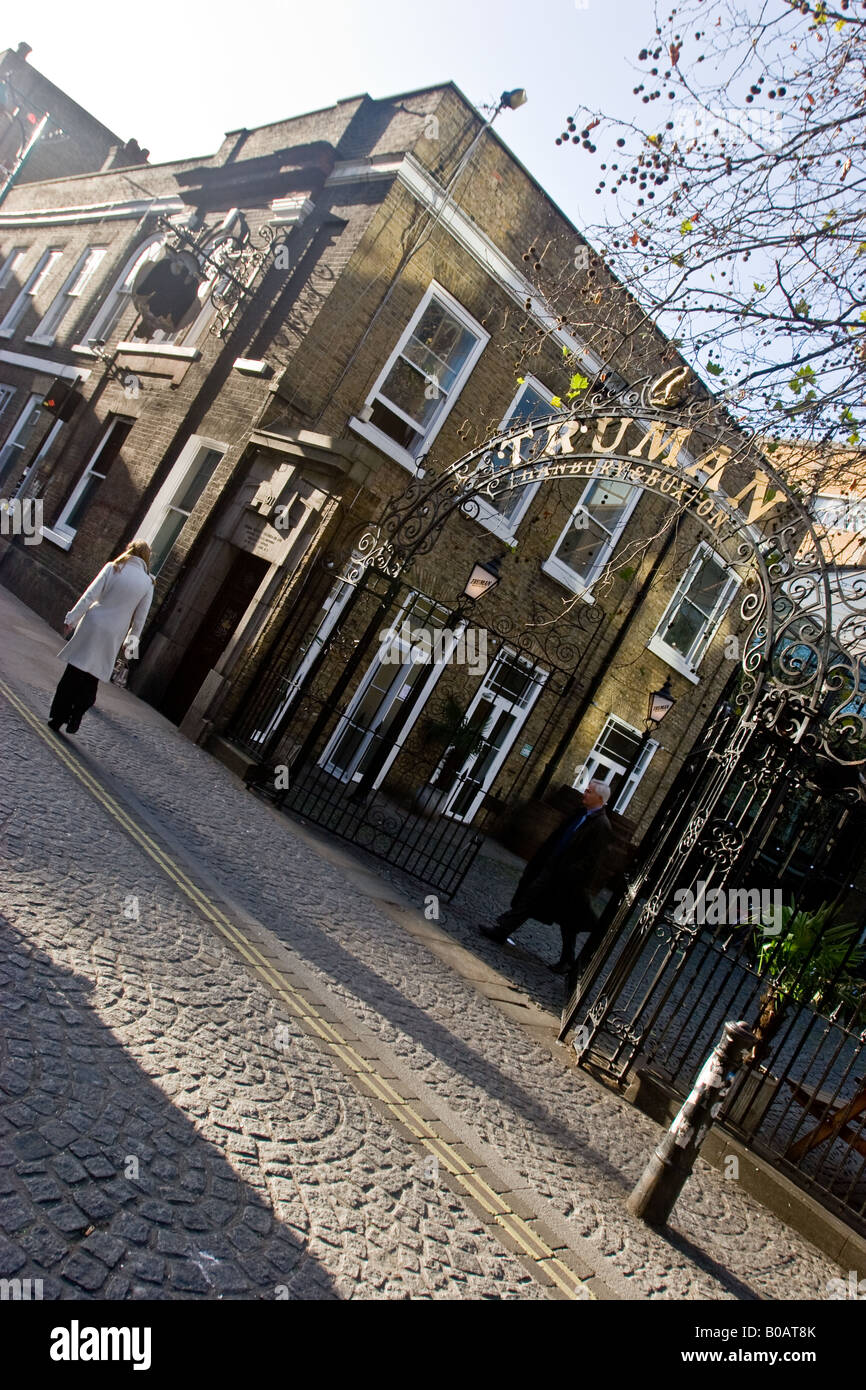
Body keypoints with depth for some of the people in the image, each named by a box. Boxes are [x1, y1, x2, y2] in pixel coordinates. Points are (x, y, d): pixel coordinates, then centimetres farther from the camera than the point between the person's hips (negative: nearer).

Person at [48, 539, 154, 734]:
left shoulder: (113, 568, -3)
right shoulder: (148, 583, 1)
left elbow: (89, 595, -6)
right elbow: (140, 617, 4)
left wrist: (71, 619, -2)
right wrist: (132, 641, 13)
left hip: (92, 625, -1)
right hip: (113, 635, 1)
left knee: (73, 674, 6)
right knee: (91, 680, 11)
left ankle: (57, 718, 9)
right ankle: (74, 719, 9)